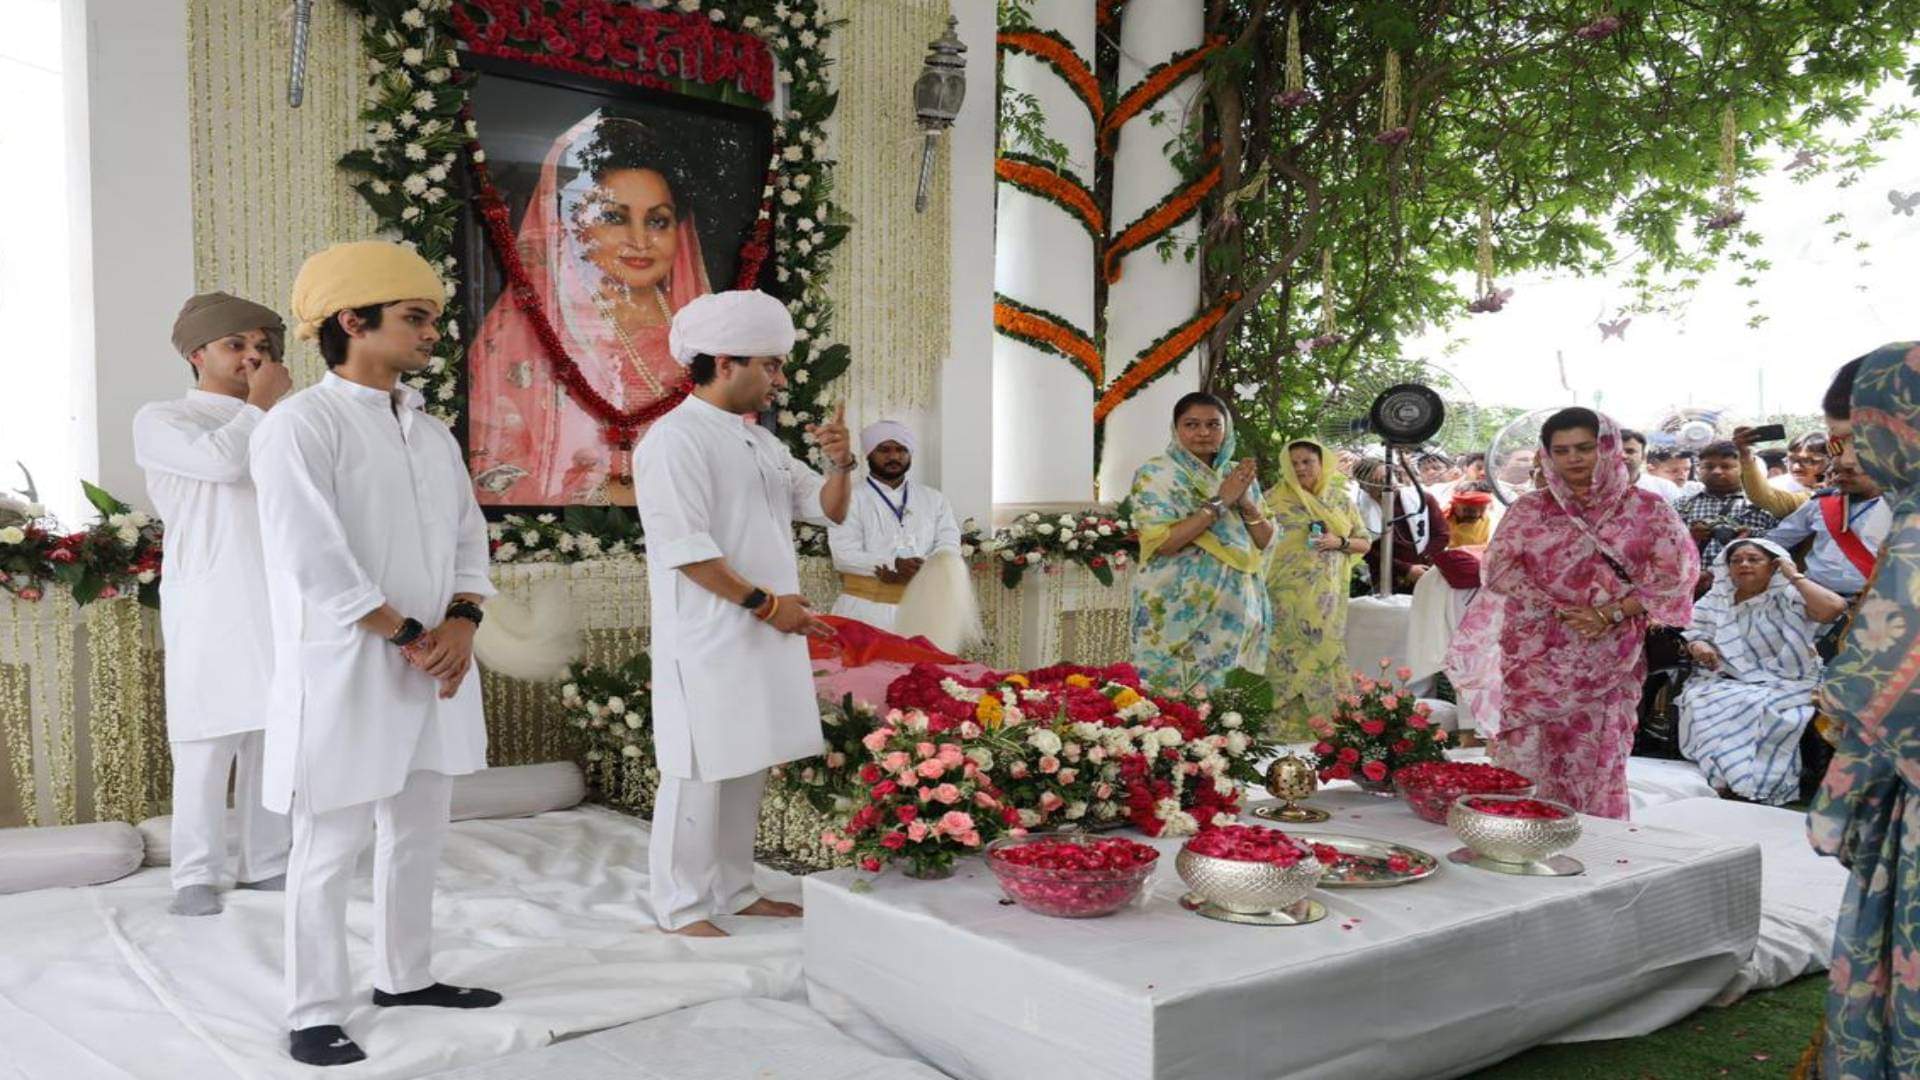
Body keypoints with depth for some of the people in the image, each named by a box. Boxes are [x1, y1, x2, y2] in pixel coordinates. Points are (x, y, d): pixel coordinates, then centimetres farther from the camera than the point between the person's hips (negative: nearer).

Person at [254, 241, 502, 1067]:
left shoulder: (431, 433, 12)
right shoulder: (301, 425, -11)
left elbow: (468, 536, 11)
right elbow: (314, 564, -18)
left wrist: (460, 624, -6)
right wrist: (410, 638, -15)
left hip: (435, 670, 7)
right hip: (345, 672, -7)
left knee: (418, 836, 16)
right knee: (330, 850, 2)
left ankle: (404, 976, 32)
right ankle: (314, 1014, 14)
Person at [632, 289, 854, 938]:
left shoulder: (761, 442, 17)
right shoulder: (677, 438, -11)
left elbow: (828, 511, 18)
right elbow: (685, 546, -19)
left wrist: (839, 464, -2)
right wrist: (764, 602, -17)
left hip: (766, 638, 9)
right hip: (708, 637, -8)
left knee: (748, 767, 14)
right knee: (700, 770, -2)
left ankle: (733, 891, 26)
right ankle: (680, 907, 11)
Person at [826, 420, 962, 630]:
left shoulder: (934, 500, 16)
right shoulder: (850, 498, 4)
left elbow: (949, 549, 6)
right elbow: (844, 555, -7)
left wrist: (917, 569, -15)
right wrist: (896, 564, -22)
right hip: (866, 610, -3)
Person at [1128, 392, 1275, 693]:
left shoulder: (1238, 475, 11)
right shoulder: (1156, 473, -6)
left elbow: (1266, 541, 9)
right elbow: (1161, 541, -18)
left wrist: (1245, 501, -9)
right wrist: (1219, 502, -18)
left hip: (1233, 610, 5)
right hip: (1178, 613, -5)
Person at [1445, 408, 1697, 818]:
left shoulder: (1645, 509, 4)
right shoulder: (1529, 509, 8)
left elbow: (1675, 572, -2)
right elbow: (1500, 568, -2)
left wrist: (1611, 613, -13)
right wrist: (1560, 612, -14)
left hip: (1608, 659, -1)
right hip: (1537, 657, 1)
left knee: (1596, 764, 2)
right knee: (1529, 760, -3)